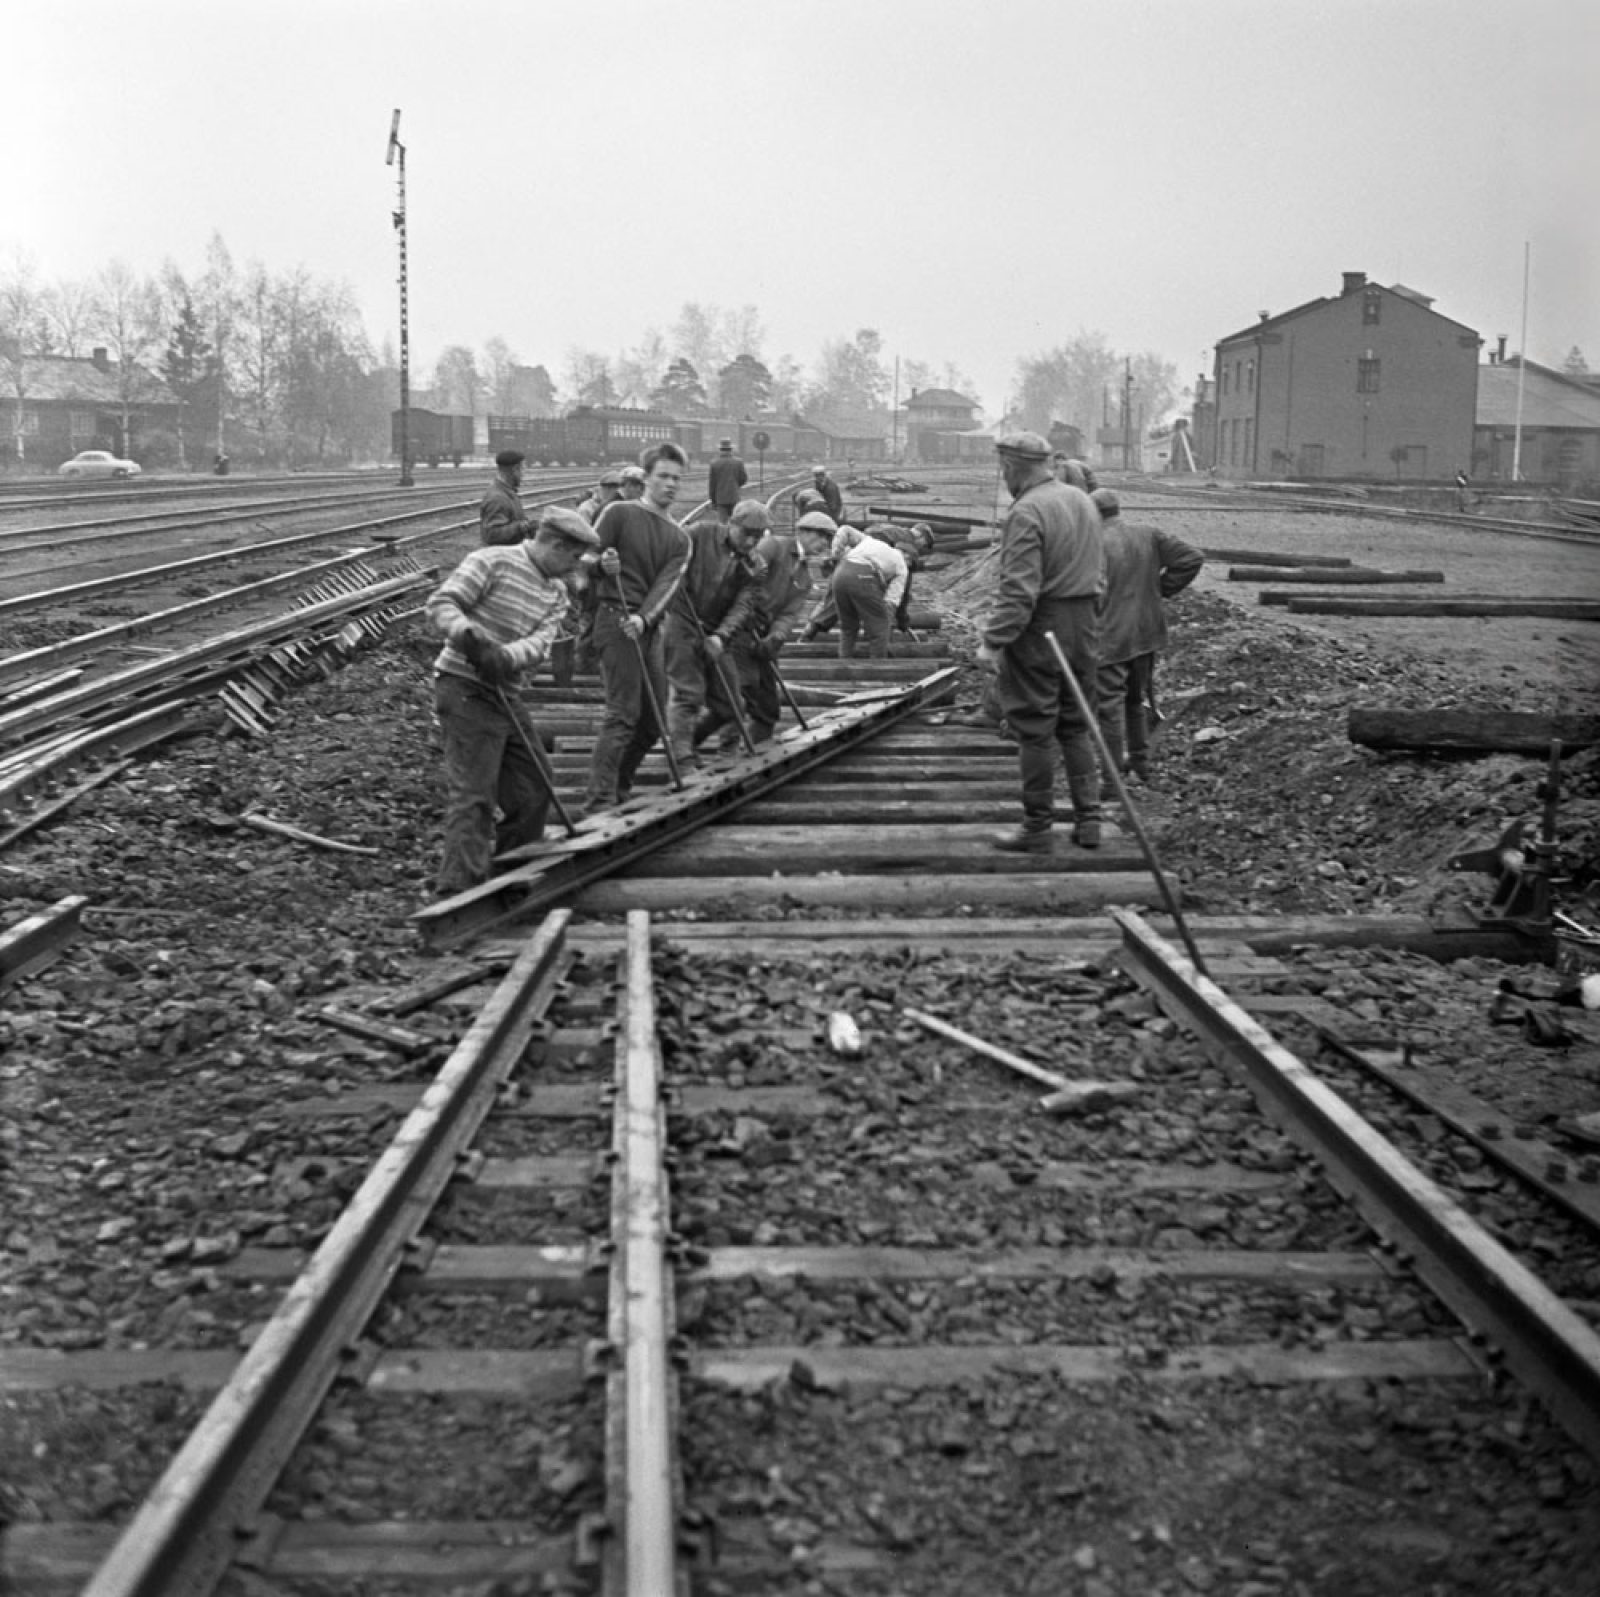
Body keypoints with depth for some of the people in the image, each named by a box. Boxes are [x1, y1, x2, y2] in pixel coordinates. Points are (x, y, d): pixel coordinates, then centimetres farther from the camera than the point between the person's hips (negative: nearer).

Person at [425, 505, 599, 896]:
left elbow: (540, 643, -4)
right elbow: (441, 603, -15)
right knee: (473, 794, -14)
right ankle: (458, 890, -15)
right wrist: (466, 633, -36)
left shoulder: (557, 594, 13)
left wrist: (505, 656, -25)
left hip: (505, 694, 8)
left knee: (532, 793, 12)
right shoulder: (492, 562, -9)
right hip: (464, 688, -8)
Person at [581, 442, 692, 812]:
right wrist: (602, 565, -25)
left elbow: (667, 586, -2)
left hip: (649, 628, 6)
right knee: (623, 713, -15)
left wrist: (643, 618, -21)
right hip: (615, 620, -6)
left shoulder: (679, 538, 15)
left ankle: (620, 789, 22)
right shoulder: (619, 514, 1)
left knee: (652, 721, 7)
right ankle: (599, 799, -17)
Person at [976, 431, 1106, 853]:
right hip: (1083, 627, 8)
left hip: (1039, 629, -8)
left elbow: (1019, 589, -23)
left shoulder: (1026, 512, -17)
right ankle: (1088, 820, 15)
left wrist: (993, 641, -21)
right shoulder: (1083, 501, 10)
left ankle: (1038, 828, 6)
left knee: (1035, 730, 1)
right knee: (1076, 726, 16)